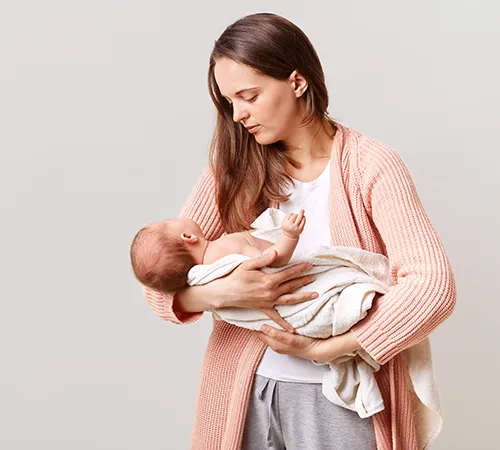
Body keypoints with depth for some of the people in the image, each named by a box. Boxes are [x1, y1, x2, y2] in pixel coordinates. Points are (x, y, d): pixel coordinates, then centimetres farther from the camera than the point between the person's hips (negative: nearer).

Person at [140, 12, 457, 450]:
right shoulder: (232, 169, 0)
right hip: (246, 390, 3)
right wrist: (220, 292, -23)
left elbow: (433, 283, -17)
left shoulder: (370, 166, -9)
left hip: (337, 396, -2)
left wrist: (325, 348, -19)